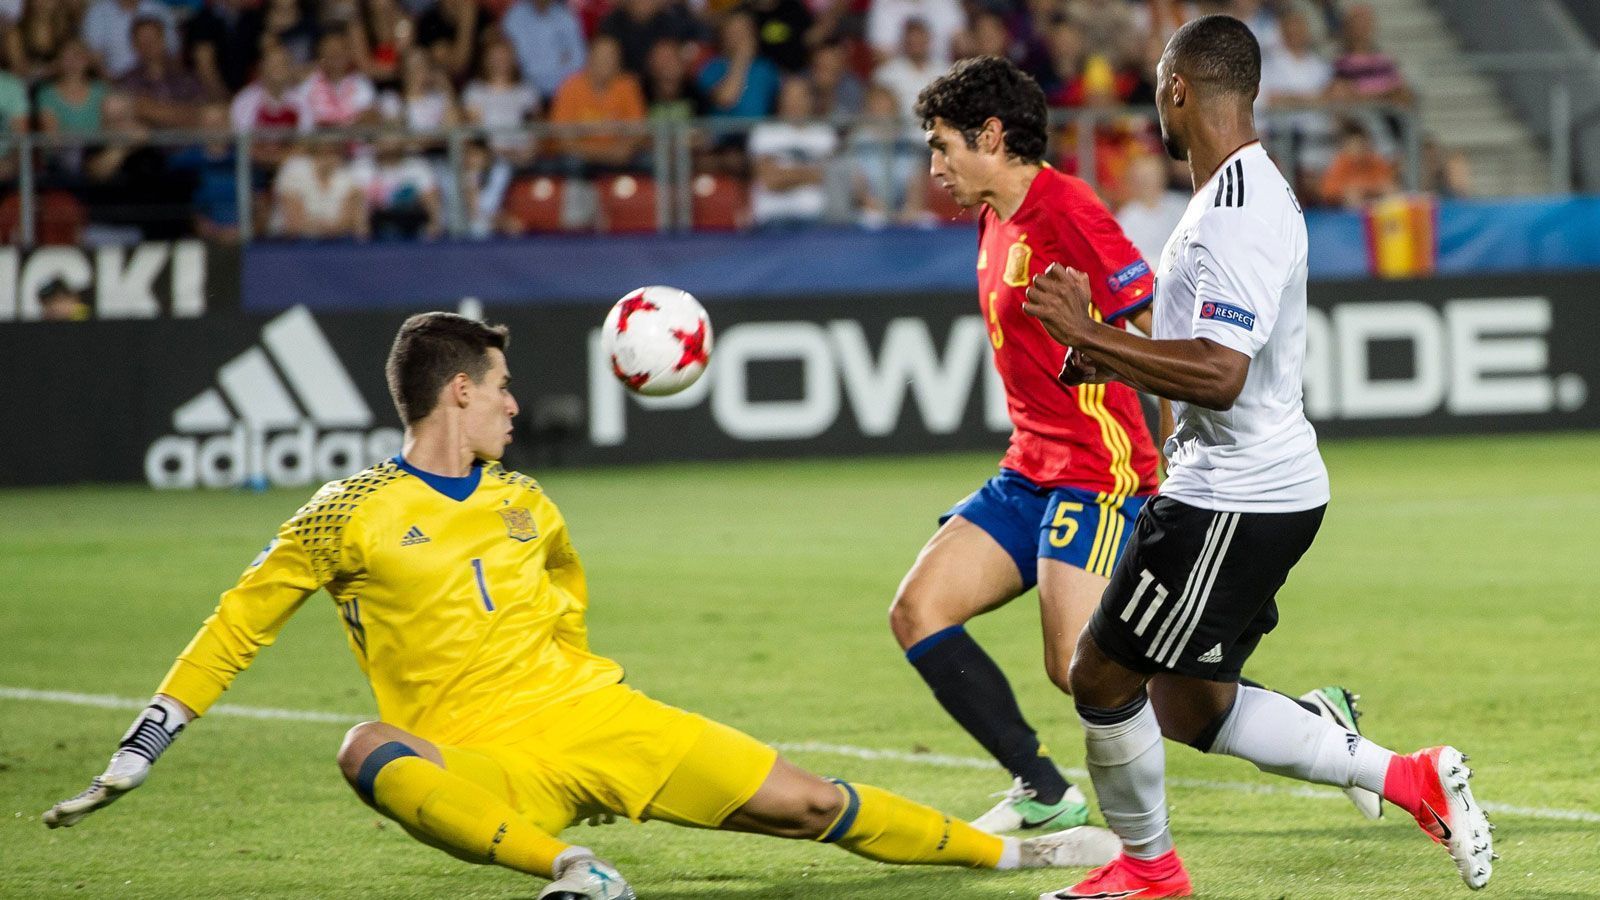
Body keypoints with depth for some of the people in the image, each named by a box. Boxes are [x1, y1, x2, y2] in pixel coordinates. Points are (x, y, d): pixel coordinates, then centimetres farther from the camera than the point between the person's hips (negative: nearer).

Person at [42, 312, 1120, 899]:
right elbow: (241, 624, 1)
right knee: (372, 752, -39)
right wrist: (140, 751, -3)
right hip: (483, 764, -4)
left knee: (802, 800, 0)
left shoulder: (525, 507, 13)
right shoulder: (353, 516, -3)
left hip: (597, 717, 4)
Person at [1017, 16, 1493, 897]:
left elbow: (1218, 374, -30)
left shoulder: (1238, 215, -21)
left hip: (1234, 500, -10)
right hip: (1237, 488, 10)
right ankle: (1408, 779, 17)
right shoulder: (1243, 193, 13)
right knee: (1191, 707, 16)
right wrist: (1106, 358, 10)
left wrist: (1090, 335, -26)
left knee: (1102, 676, 1)